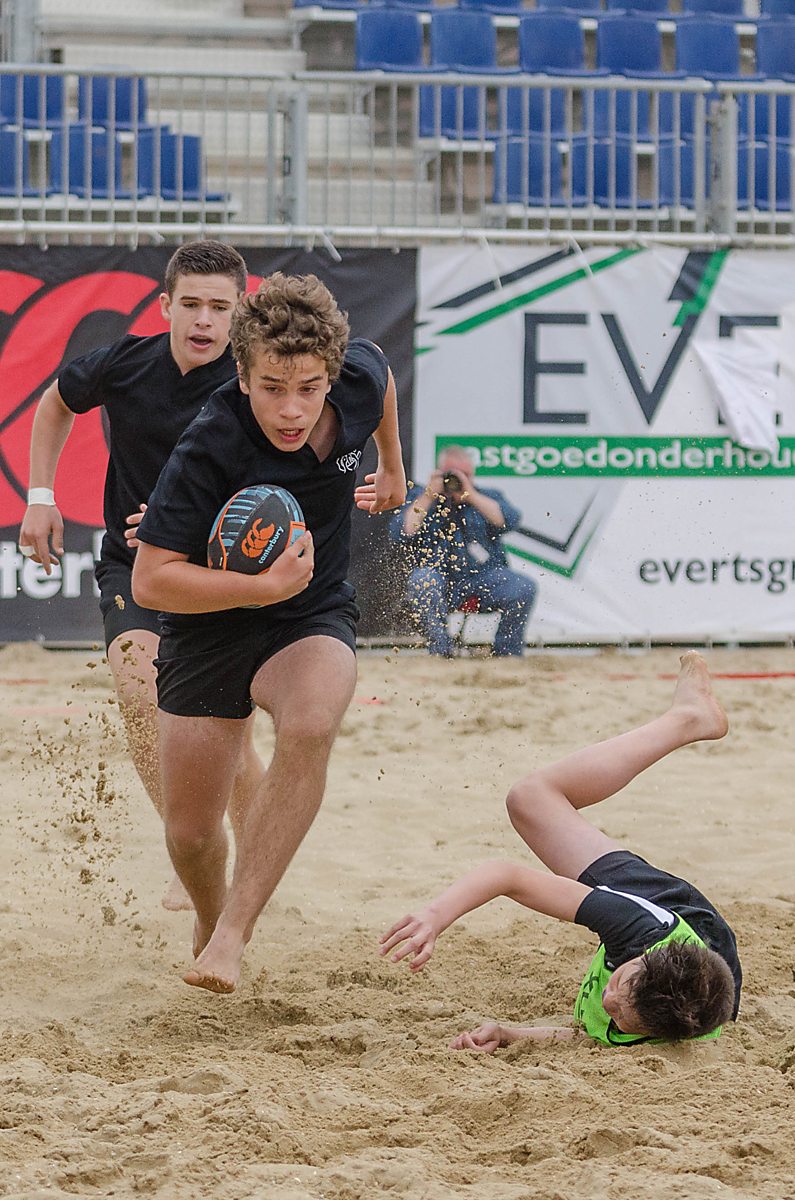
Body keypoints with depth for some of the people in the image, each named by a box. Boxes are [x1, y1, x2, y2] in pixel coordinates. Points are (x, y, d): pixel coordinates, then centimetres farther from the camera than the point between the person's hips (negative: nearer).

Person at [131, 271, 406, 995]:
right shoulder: (210, 450, -29)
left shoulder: (360, 378, -15)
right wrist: (264, 586, -35)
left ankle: (232, 936, -29)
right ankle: (210, 922, 40)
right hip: (209, 628, -1)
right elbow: (150, 580, -27)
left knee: (310, 728, -33)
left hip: (314, 620, 2)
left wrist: (393, 467, 25)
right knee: (192, 834, 3)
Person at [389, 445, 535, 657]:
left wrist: (471, 495, -11)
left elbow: (508, 521, -6)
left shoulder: (488, 497, 16)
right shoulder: (418, 498, 12)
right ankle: (441, 651, -25)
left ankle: (506, 653, -8)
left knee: (524, 587, -25)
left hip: (485, 575, 1)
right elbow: (400, 533, -5)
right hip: (439, 577, -1)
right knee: (421, 582, -36)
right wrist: (428, 497, -8)